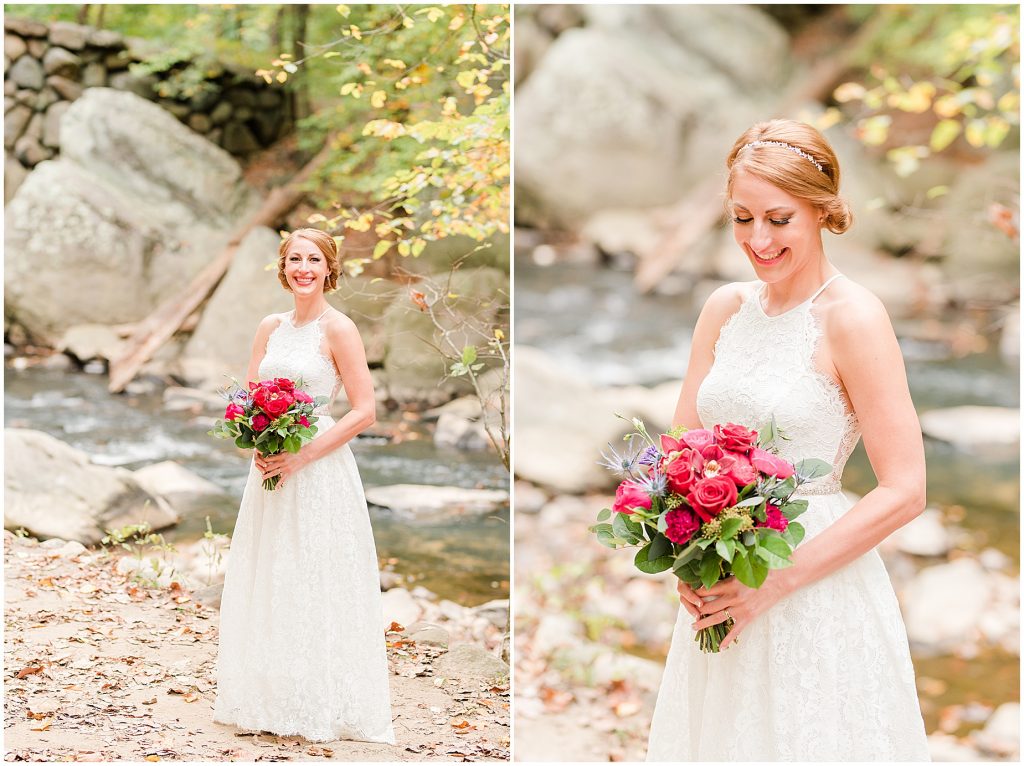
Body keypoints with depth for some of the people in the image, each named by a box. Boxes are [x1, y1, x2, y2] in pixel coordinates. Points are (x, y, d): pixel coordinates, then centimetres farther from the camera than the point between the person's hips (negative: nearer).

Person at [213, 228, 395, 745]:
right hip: (269, 466, 6)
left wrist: (302, 455, -17)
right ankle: (272, 700, 20)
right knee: (268, 582, 10)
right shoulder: (270, 327, 10)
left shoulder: (338, 329, -8)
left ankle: (320, 703, 8)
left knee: (315, 585, -2)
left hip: (318, 470, -6)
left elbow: (364, 412, -12)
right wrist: (257, 445, -7)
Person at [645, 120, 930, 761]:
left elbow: (905, 492, -16)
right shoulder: (726, 308, 5)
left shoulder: (852, 317, -13)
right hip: (717, 585, 6)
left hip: (817, 586, -6)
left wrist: (774, 583, -18)